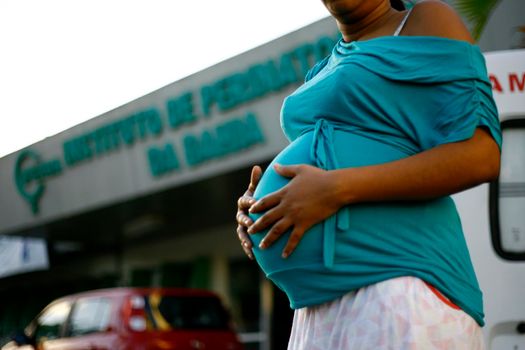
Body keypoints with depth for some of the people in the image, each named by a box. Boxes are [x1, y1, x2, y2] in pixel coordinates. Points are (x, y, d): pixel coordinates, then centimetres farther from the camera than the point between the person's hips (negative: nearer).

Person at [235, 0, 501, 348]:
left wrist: (335, 189, -19)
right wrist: (258, 208, 5)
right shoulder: (325, 73, 23)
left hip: (400, 280, -7)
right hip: (324, 299, 8)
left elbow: (480, 156, -12)